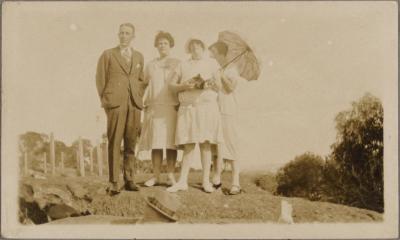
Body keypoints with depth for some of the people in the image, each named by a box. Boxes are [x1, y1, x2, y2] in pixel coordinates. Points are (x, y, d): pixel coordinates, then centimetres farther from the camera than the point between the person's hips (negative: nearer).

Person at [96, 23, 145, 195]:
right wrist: (104, 101, -1)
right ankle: (114, 182, -4)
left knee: (131, 144, 3)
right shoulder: (108, 55, 9)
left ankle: (129, 180, 10)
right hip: (115, 103, -3)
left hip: (134, 104, 3)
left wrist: (139, 98, 8)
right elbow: (100, 79, 6)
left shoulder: (139, 56, 19)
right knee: (114, 143, -6)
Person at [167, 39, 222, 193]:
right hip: (187, 108, 1)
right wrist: (184, 86, -10)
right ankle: (182, 181, -2)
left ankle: (206, 181, 3)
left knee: (205, 144, -2)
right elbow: (172, 85, 10)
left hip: (207, 106, -1)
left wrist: (207, 85, -12)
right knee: (188, 145, -4)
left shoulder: (211, 64, 14)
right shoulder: (183, 66, 16)